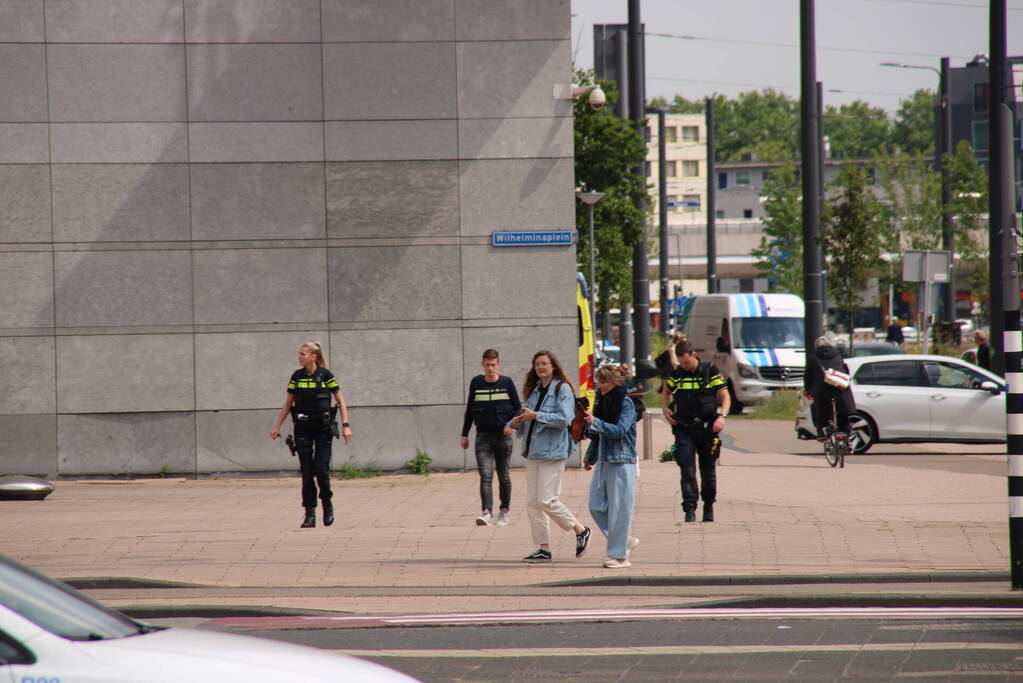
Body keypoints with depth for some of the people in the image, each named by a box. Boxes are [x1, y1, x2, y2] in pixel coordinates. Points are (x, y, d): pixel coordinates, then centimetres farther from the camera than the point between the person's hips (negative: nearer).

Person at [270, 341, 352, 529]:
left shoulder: (326, 375, -4)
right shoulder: (297, 376, 6)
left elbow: (341, 402, 0)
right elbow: (287, 404, 13)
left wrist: (346, 425, -7)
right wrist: (277, 427, 10)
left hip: (322, 428, -3)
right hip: (302, 428, 3)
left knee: (321, 469, -8)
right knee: (306, 471, 0)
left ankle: (327, 505, 15)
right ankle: (310, 513, 4)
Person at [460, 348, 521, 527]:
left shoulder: (507, 383, 1)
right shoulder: (476, 383, 5)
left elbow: (518, 407, 6)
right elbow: (469, 410, 12)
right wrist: (465, 434, 11)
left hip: (503, 435, 0)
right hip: (483, 436, 0)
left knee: (504, 475, 10)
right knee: (485, 475, -13)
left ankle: (504, 511, 23)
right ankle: (487, 512, -21)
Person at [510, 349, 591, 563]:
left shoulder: (562, 389, -7)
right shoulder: (534, 390, 16)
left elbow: (565, 418, -18)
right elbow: (528, 418, 25)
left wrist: (536, 416, -18)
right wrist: (517, 422, 2)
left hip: (552, 452, -8)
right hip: (533, 452, 8)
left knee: (547, 500, -11)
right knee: (533, 502, 5)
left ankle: (581, 531, 7)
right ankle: (543, 549, 9)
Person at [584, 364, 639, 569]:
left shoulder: (626, 403, -9)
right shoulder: (603, 401, 13)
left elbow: (620, 430, -20)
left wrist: (595, 422, -27)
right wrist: (590, 457, 27)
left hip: (621, 462, -8)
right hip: (603, 460, 8)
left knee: (618, 508, -5)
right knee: (596, 506, 5)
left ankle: (619, 555, 1)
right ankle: (626, 541, 19)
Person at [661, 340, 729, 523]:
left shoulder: (710, 371, -3)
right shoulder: (677, 374, 5)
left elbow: (725, 397, -1)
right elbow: (666, 392, 23)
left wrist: (722, 416, -18)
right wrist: (665, 409, 4)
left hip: (707, 426, -1)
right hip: (684, 428, 1)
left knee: (708, 469, 7)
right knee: (687, 468, -11)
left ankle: (709, 506, 23)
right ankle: (690, 508, -16)